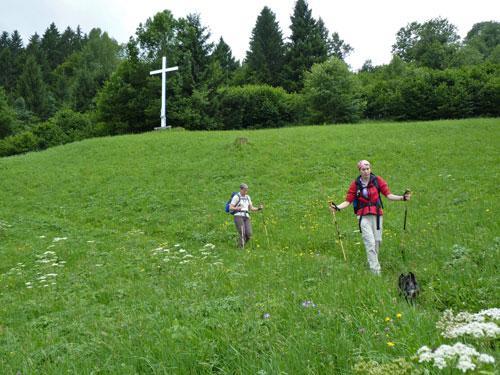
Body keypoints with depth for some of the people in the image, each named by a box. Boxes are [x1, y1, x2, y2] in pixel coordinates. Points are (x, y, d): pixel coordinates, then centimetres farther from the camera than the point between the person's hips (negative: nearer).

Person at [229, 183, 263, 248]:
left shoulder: (247, 197, 17)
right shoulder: (236, 197, -2)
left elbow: (251, 208, 18)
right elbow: (230, 208, -6)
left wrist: (259, 208, 0)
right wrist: (237, 208, -26)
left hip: (246, 217, 6)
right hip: (238, 216, -5)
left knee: (249, 234, -8)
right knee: (242, 234, -18)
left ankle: (241, 245, 16)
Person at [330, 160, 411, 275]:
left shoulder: (377, 180, 2)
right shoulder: (355, 184, 0)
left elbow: (388, 195, 2)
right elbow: (348, 201, 1)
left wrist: (402, 197, -10)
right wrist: (337, 207, -15)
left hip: (377, 214, 2)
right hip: (363, 216, -2)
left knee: (377, 240, 6)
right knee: (370, 243, -10)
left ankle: (371, 263, 28)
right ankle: (375, 271, -9)